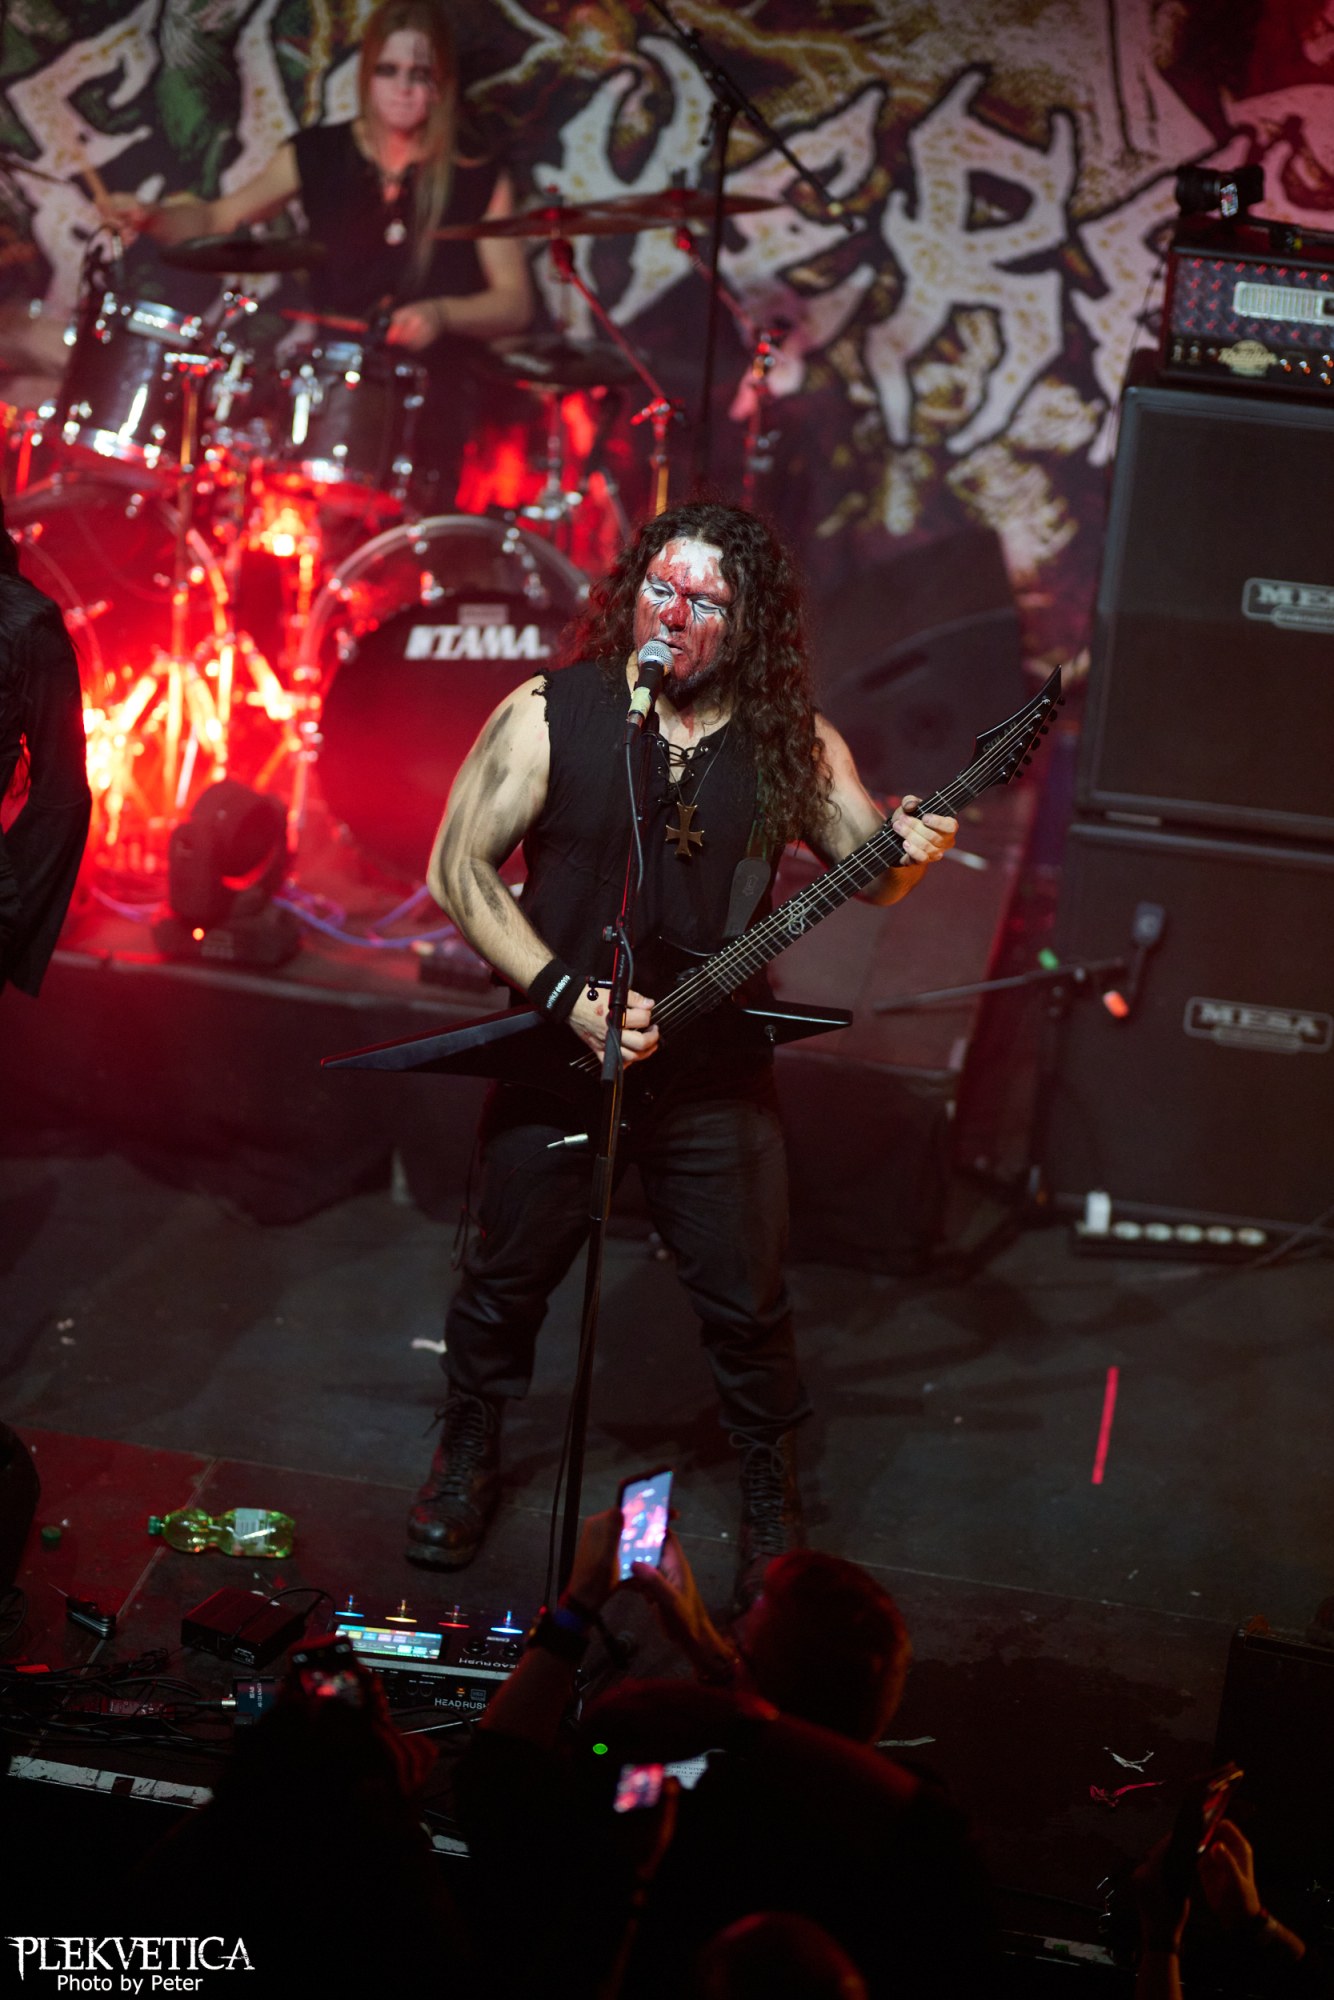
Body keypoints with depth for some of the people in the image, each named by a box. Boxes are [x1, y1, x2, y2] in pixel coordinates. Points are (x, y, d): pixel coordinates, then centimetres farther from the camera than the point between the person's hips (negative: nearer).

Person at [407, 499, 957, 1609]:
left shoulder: (790, 742, -3)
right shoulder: (551, 715, -8)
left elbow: (868, 871, 5)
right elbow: (459, 869, -7)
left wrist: (908, 851, -21)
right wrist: (564, 995, -16)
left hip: (715, 1075, 1)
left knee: (750, 1305, 6)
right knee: (507, 1277, 14)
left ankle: (773, 1503, 29)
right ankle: (468, 1457, 40)